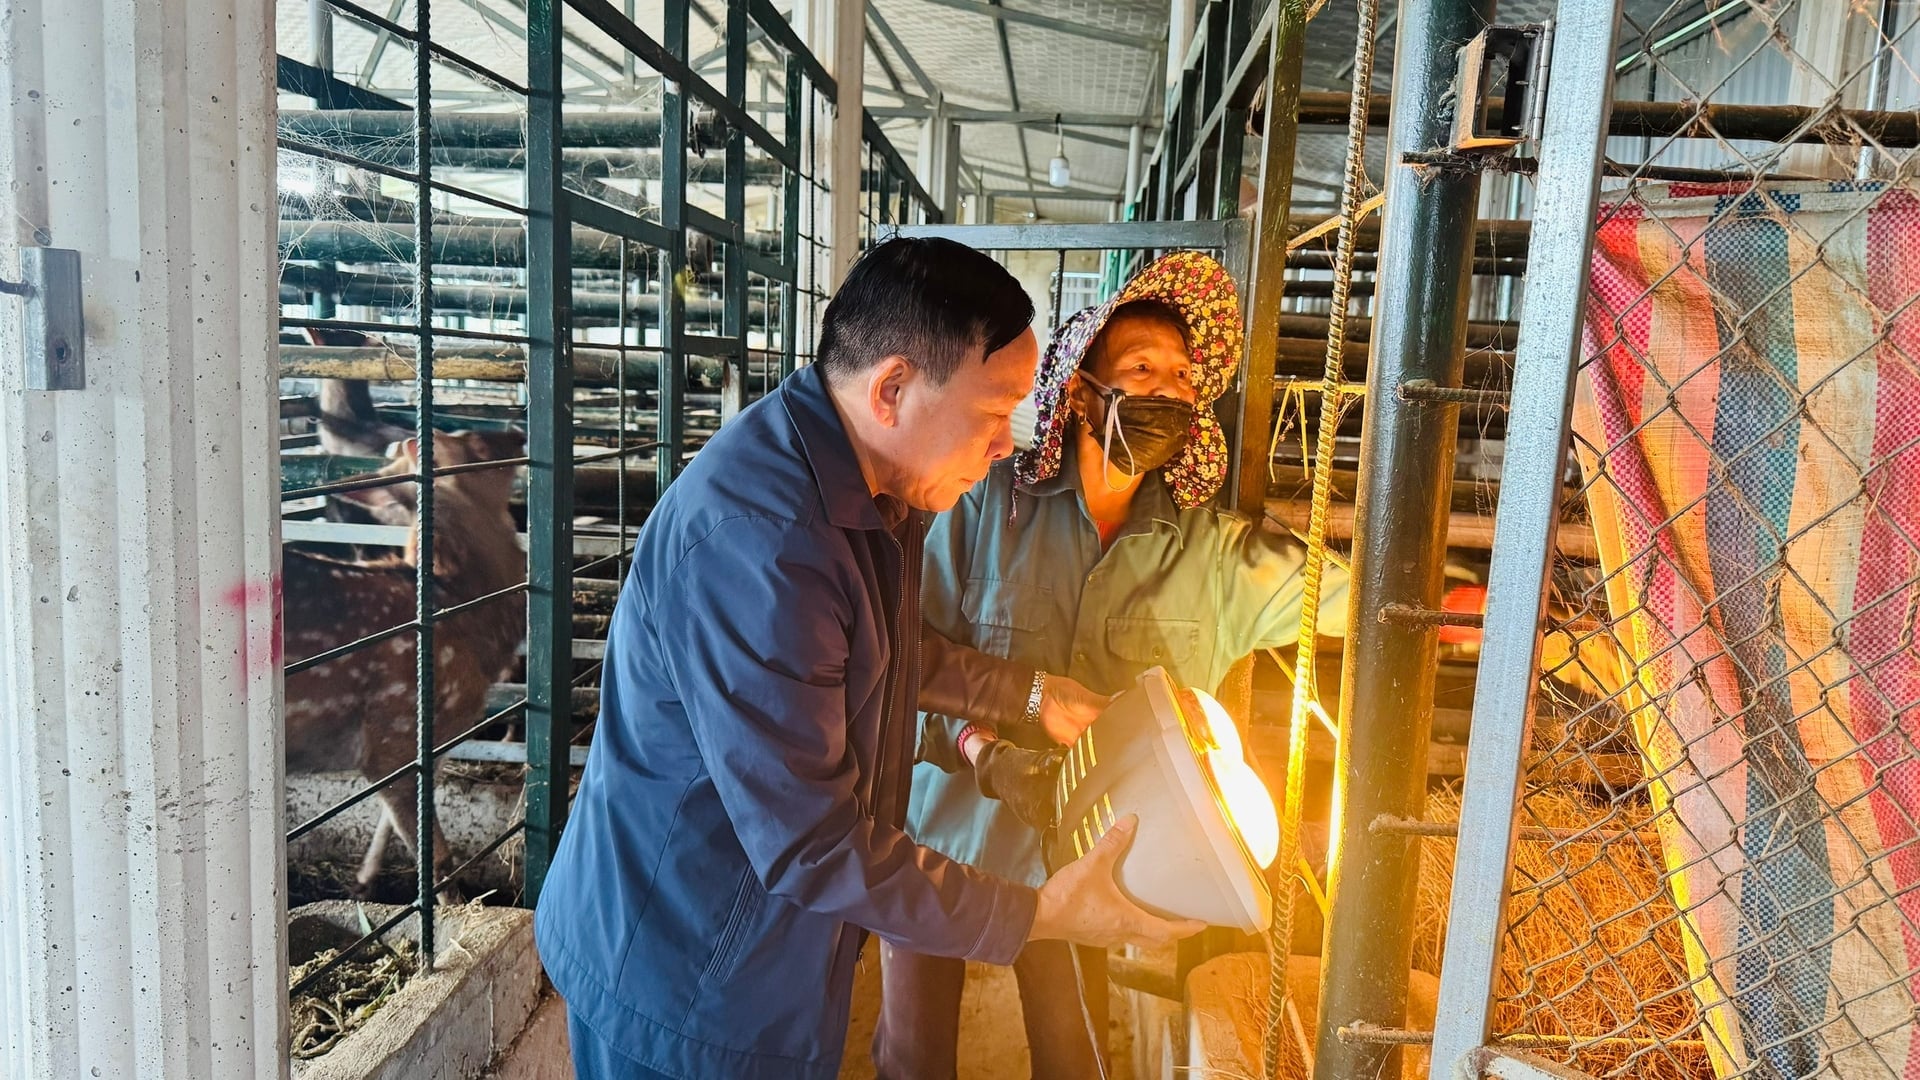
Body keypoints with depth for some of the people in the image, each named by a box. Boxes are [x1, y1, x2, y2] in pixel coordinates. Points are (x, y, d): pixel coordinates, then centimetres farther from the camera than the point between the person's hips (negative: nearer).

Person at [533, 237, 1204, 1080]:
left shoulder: (869, 487, -2)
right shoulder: (755, 542, -33)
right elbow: (814, 845, -29)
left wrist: (1027, 695, 11)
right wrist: (1039, 913, -20)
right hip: (683, 989, -8)